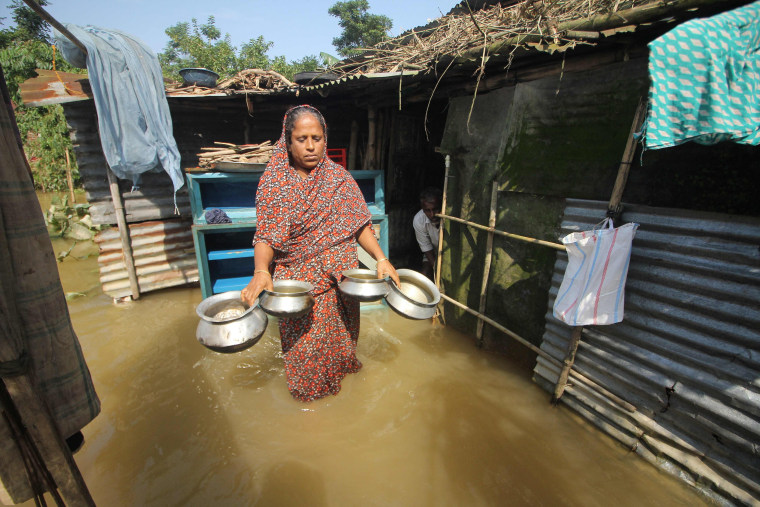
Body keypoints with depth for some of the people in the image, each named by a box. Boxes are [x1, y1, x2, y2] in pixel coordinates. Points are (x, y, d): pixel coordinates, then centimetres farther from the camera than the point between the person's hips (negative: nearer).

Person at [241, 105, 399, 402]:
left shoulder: (338, 177, -1)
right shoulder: (273, 182, -5)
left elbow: (359, 225, -3)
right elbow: (265, 236, -11)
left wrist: (381, 259, -15)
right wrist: (261, 271, -29)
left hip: (339, 278, 2)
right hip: (297, 283, -1)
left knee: (339, 333, 19)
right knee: (303, 342, 10)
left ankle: (338, 369, 50)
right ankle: (308, 388, 40)